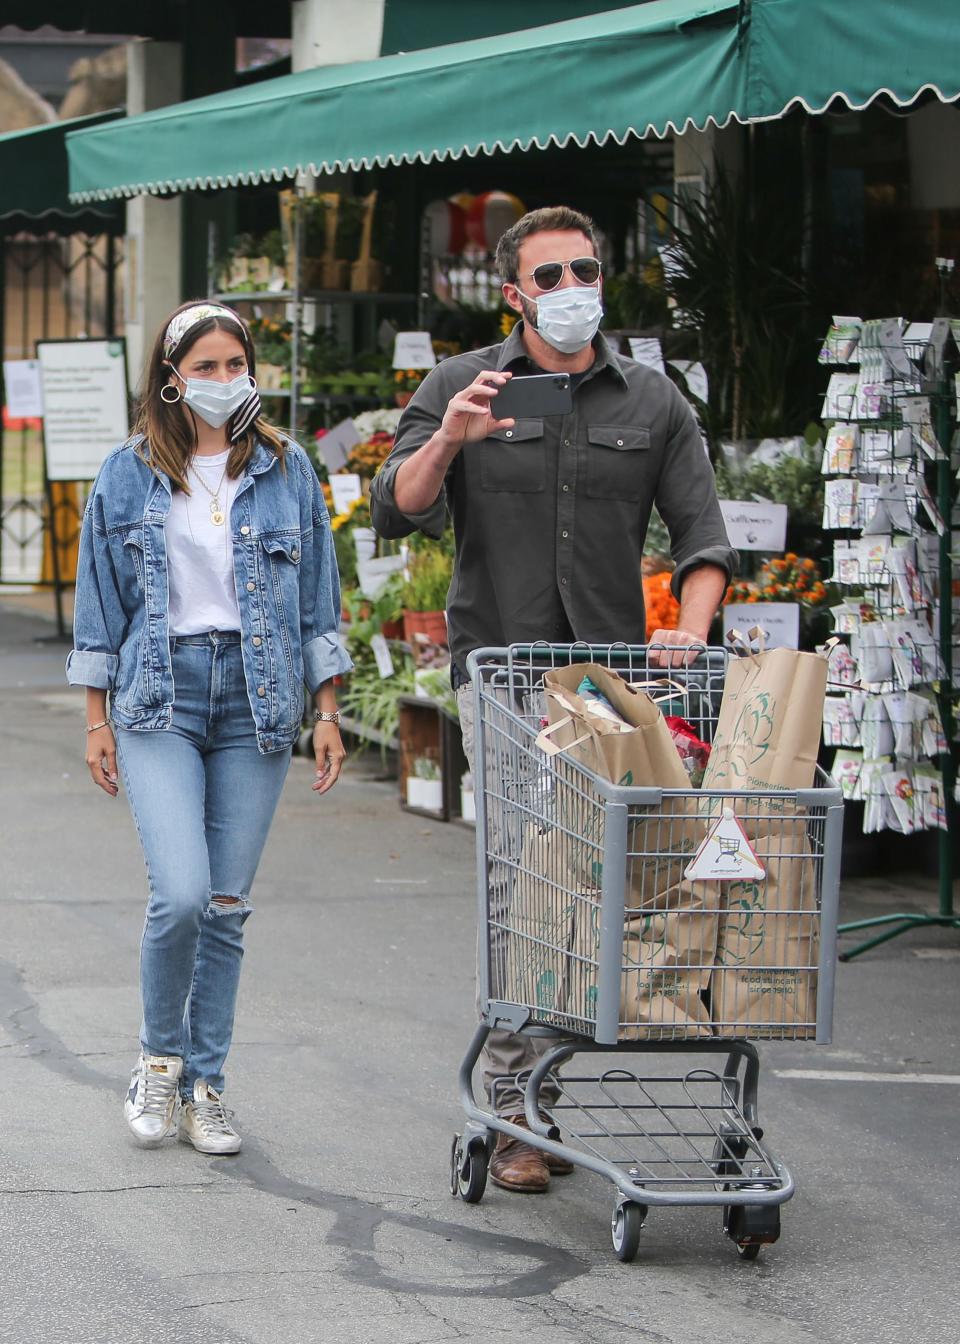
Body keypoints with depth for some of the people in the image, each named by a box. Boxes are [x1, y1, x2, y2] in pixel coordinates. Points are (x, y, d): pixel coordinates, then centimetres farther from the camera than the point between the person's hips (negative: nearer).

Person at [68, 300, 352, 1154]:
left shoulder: (285, 470, 6)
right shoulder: (130, 474, 3)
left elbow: (319, 599, 9)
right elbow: (101, 602, 8)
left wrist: (328, 713, 5)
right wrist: (96, 719, 5)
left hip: (256, 700, 2)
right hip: (158, 698, -2)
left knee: (227, 905, 2)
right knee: (180, 893, -16)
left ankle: (204, 1085, 14)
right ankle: (160, 1057, 7)